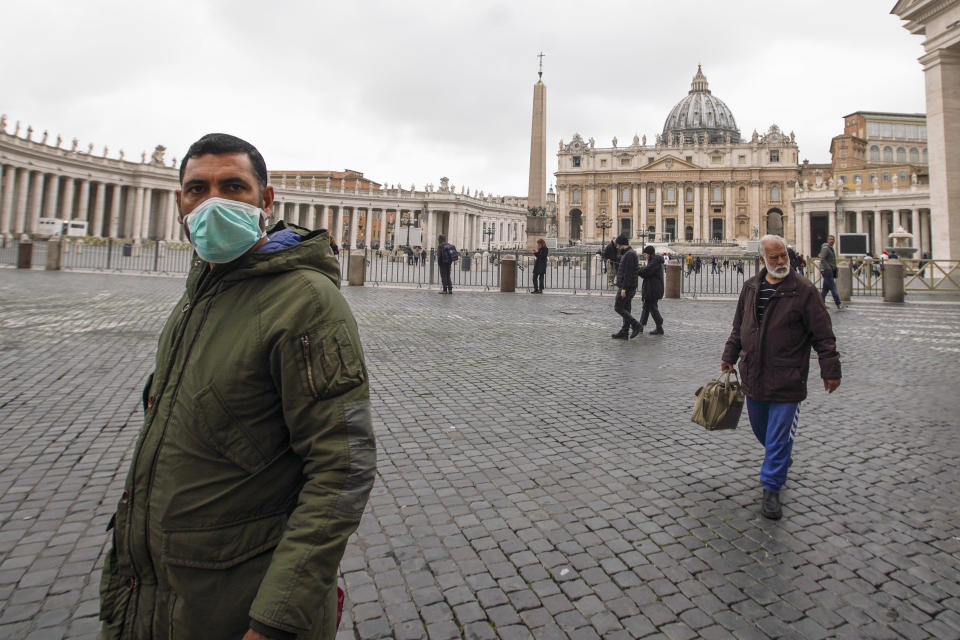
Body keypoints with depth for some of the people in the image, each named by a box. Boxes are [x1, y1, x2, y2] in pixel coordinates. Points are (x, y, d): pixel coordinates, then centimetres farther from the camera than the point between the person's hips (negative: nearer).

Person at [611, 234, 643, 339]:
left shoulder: (629, 254, -16)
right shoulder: (627, 253, 15)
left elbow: (628, 273, -22)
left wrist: (624, 288, -24)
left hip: (627, 287, -10)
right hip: (627, 287, 10)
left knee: (618, 307, -7)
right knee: (625, 309, 9)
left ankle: (636, 325, -5)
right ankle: (624, 333, 11)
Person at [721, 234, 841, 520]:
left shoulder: (803, 290, -9)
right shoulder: (750, 287, 7)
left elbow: (823, 334, -7)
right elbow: (739, 326, 18)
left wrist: (830, 370, -9)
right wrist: (730, 355, 18)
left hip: (786, 379, -5)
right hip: (753, 376, 6)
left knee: (779, 434, -1)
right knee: (760, 427, 19)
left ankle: (771, 490, 11)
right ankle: (782, 458, 47)